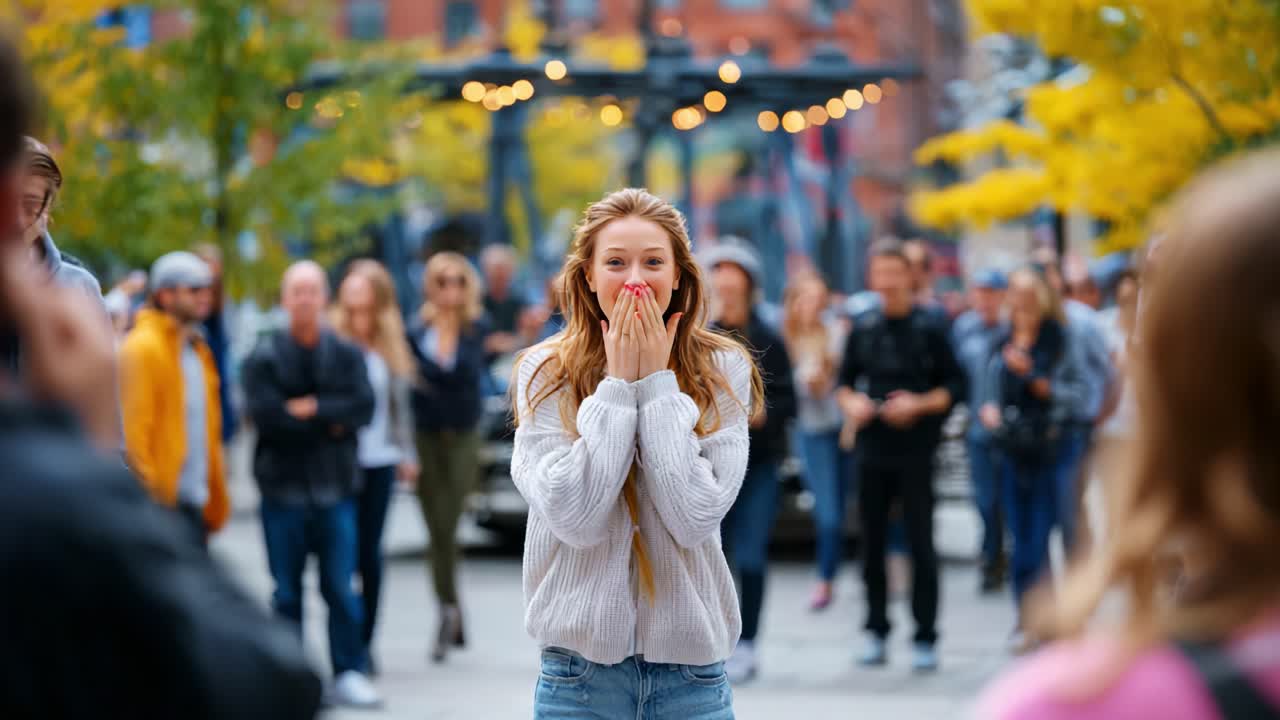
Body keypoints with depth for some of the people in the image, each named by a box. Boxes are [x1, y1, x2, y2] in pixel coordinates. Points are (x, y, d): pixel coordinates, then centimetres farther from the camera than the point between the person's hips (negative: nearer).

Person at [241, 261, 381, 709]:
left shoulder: (347, 355, 6)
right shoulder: (264, 357, 0)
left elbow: (362, 408, -7)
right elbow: (264, 414, -13)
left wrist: (311, 408, -13)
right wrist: (329, 423, -9)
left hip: (335, 487, 1)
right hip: (282, 488, -1)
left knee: (341, 587, 0)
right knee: (287, 592, 5)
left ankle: (349, 674, 6)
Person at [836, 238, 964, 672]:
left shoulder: (929, 327, -2)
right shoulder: (863, 327, 8)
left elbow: (955, 386, -2)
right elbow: (845, 381, 15)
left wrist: (919, 404, -17)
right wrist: (850, 403, -6)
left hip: (915, 452, -4)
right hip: (872, 449, 4)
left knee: (920, 544, -2)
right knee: (872, 543, 7)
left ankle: (925, 640, 4)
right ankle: (877, 632, 17)